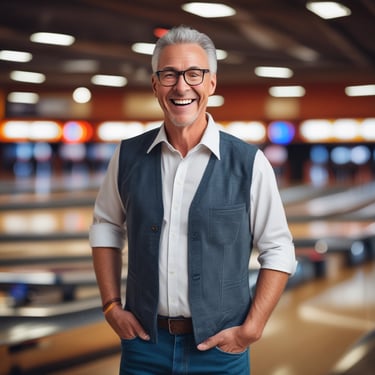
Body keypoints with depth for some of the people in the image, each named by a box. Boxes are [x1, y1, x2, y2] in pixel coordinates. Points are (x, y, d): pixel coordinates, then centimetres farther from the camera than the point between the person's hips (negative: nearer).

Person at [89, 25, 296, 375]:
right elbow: (106, 227, 12)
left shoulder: (249, 163, -8)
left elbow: (278, 251, -3)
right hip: (143, 342, 2)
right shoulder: (128, 155, -1)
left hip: (220, 346, -2)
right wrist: (112, 305, 5)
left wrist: (251, 329, -8)